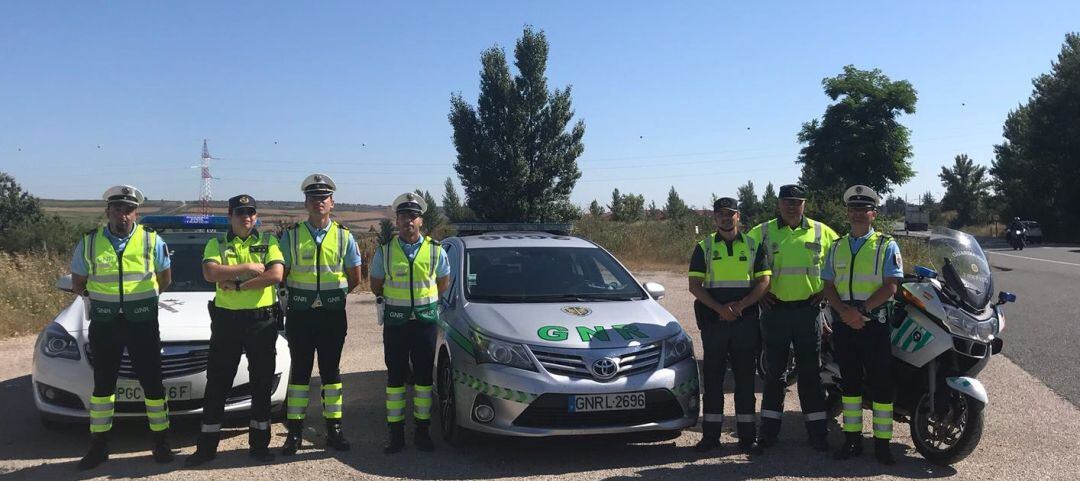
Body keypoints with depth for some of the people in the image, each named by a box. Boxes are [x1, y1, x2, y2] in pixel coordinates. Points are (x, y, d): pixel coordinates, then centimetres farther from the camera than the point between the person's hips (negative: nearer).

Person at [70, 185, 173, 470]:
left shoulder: (152, 241, -3)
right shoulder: (89, 243, 0)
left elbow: (165, 279, 9)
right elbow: (78, 284, 11)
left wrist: (143, 296, 4)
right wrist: (98, 297, 3)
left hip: (143, 322, -1)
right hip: (104, 325, 2)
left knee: (152, 382, 3)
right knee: (103, 384, 11)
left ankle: (161, 442, 16)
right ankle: (99, 445, 22)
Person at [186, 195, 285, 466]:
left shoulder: (268, 242, 5)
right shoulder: (216, 244, 6)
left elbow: (276, 274, -12)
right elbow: (210, 273, -13)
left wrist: (237, 284, -14)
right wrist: (249, 267, -15)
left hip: (262, 320, 0)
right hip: (226, 320, 0)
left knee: (261, 384, 7)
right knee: (217, 384, 5)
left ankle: (259, 443, 19)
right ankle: (207, 446, 16)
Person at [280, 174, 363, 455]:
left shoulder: (344, 237, 4)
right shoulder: (291, 236, 1)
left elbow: (355, 278, 10)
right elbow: (281, 275, 3)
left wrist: (334, 296, 9)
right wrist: (296, 297, 1)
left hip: (333, 315, 1)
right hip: (299, 315, -1)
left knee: (331, 371, 6)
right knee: (299, 371, 4)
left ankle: (333, 429, 13)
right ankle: (294, 432, 11)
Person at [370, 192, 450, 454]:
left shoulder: (435, 251, 2)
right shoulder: (384, 251, 1)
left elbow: (444, 283, 14)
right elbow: (376, 285, 12)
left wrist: (427, 301, 9)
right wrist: (388, 301, 11)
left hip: (426, 320, 0)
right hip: (395, 322, 0)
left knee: (423, 376, 5)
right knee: (396, 376, 3)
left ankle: (422, 431, 14)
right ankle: (396, 434, 10)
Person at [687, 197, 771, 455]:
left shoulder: (752, 246, 8)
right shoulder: (704, 247, 6)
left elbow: (764, 281, 2)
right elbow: (694, 285, -1)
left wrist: (740, 305, -13)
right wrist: (719, 308, -13)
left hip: (746, 320, 0)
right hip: (713, 321, 0)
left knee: (745, 378, 3)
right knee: (713, 377, 4)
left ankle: (747, 436, 9)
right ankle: (711, 434, 11)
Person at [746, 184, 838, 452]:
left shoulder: (821, 232, 6)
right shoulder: (762, 232, 4)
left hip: (808, 310, 0)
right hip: (775, 310, 0)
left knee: (810, 372, 5)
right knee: (773, 371, 7)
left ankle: (817, 431, 11)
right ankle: (769, 429, 15)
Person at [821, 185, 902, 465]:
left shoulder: (886, 246, 0)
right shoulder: (837, 247, 13)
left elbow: (891, 285, -10)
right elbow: (828, 286, 6)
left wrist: (862, 310, -20)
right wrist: (845, 312, -12)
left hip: (874, 323, -4)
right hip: (843, 323, 4)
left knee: (881, 382, -2)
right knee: (849, 381, 10)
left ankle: (882, 443, 5)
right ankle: (852, 439, 18)